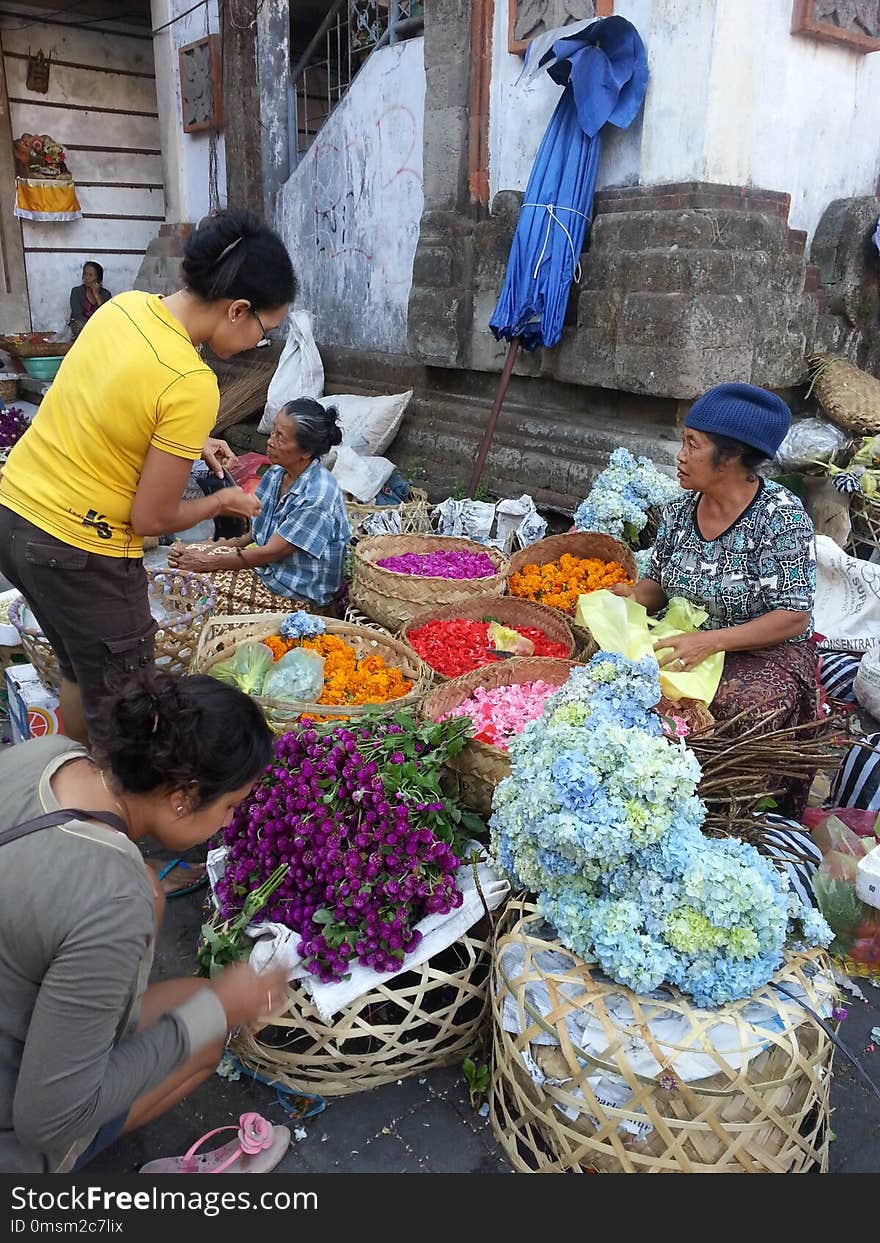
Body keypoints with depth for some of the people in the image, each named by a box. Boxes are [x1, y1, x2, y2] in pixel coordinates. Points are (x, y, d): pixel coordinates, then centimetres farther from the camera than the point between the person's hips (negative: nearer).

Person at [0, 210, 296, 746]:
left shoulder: (126, 305, -2)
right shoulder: (192, 385, -25)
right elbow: (151, 519, -18)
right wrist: (223, 502, -1)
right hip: (80, 555, -9)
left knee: (79, 670, 29)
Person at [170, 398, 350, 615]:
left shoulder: (317, 496, -27)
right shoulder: (277, 474, 0)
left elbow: (272, 552, -23)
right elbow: (255, 532, 7)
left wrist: (208, 562, -17)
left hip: (299, 595, -8)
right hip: (268, 567, 8)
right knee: (188, 555, -3)